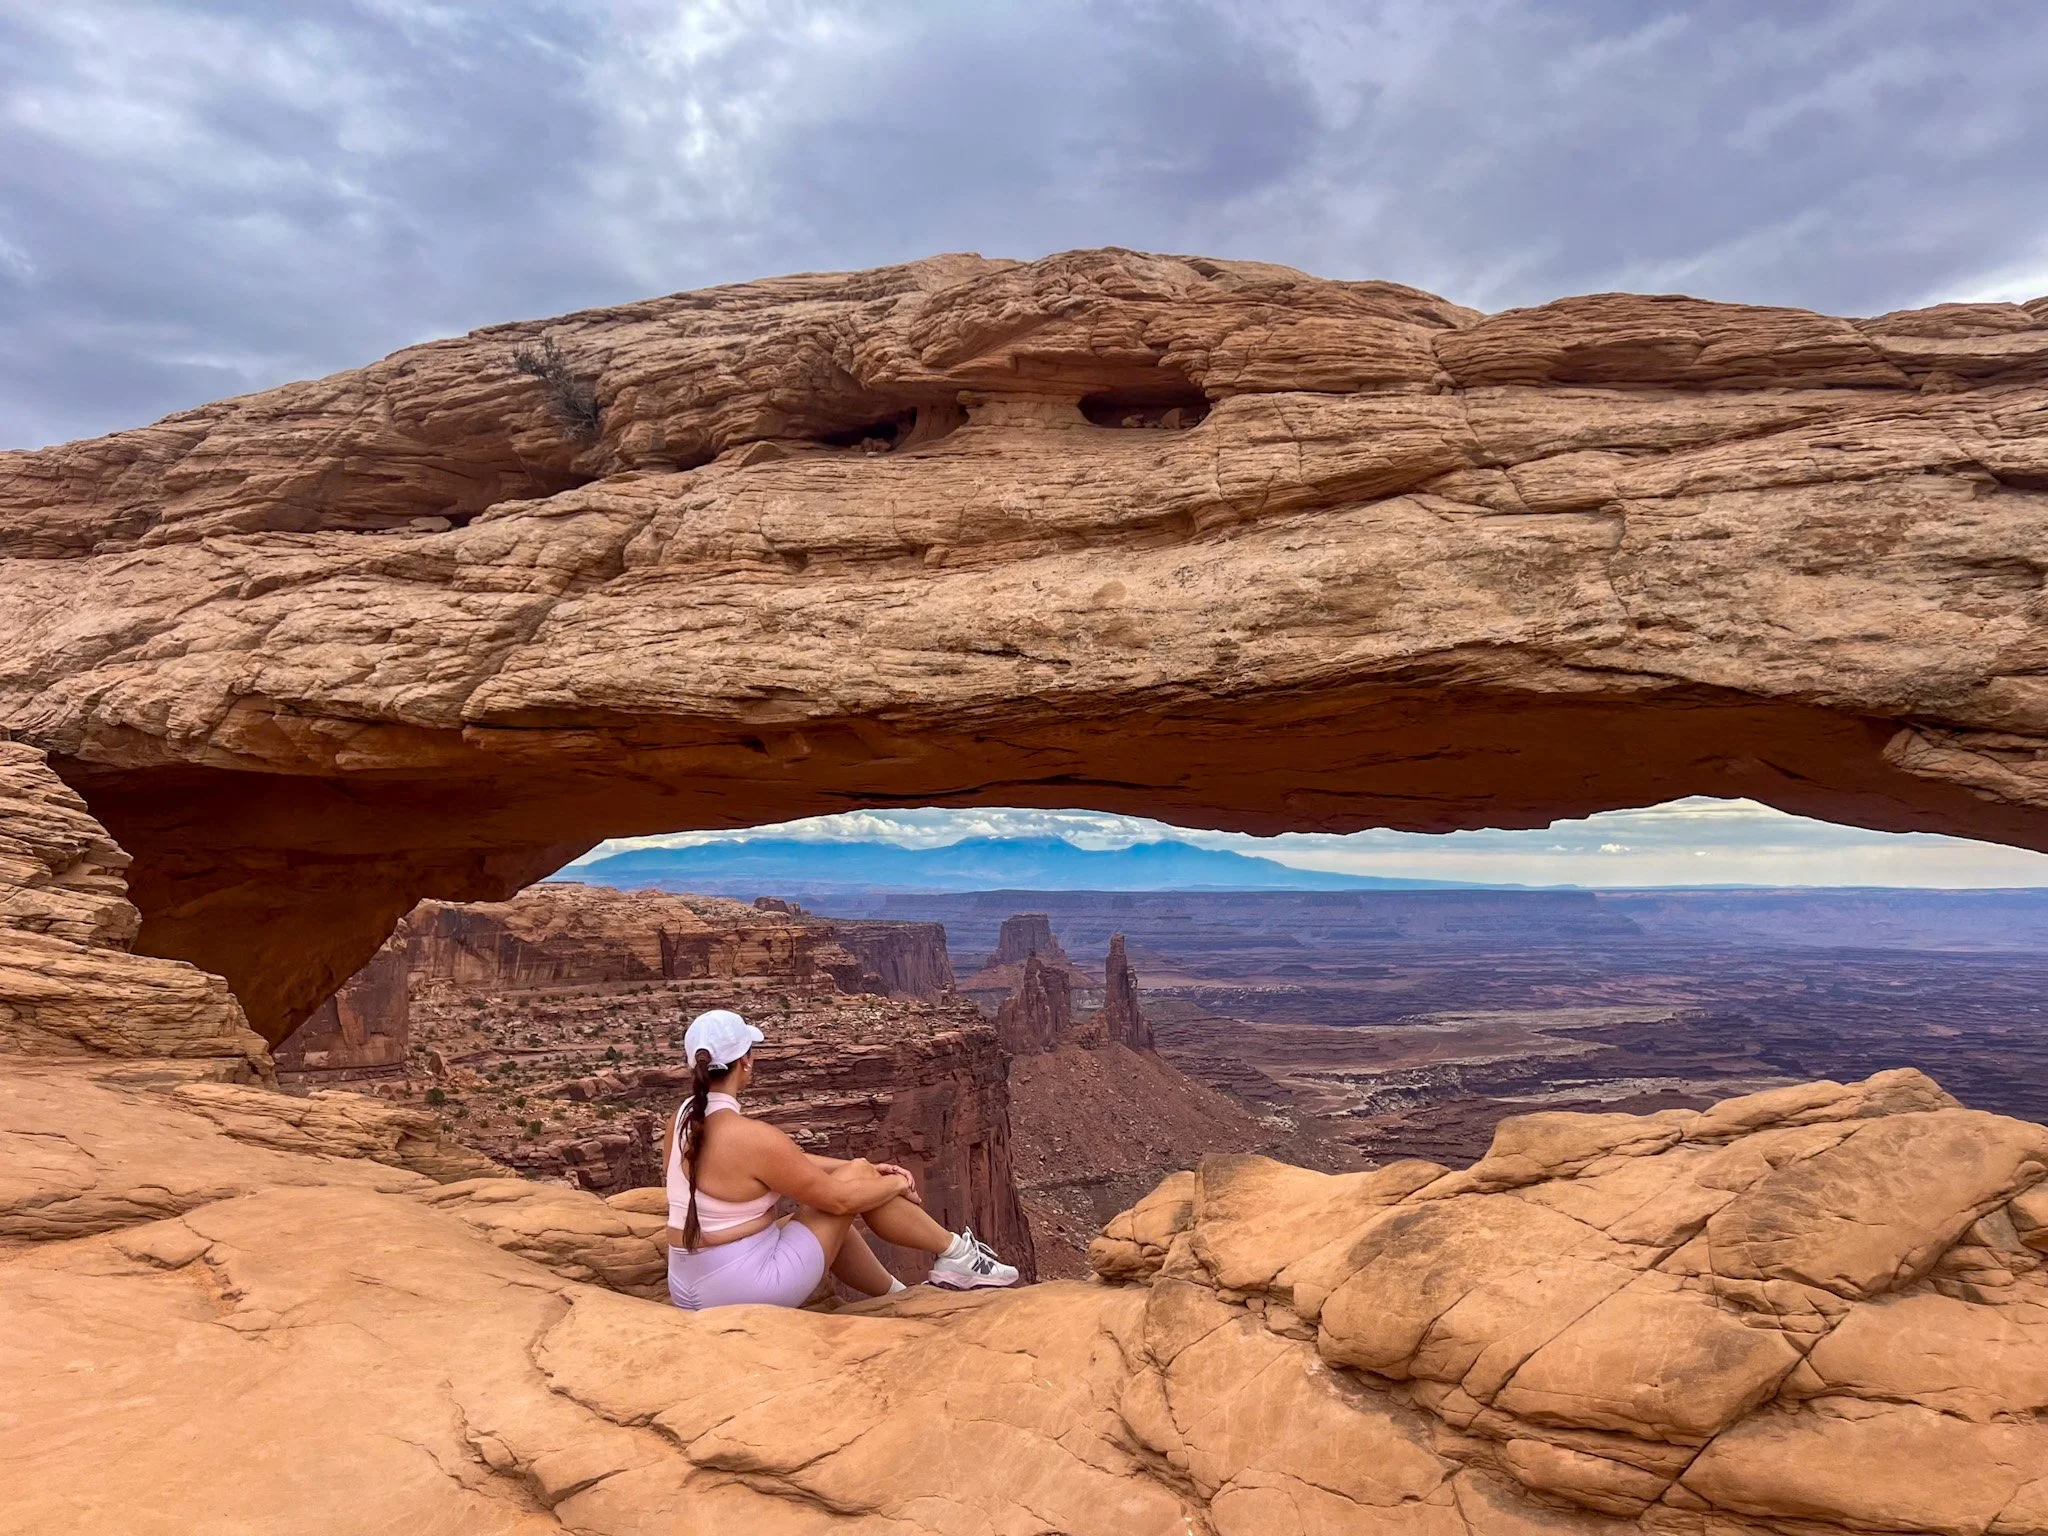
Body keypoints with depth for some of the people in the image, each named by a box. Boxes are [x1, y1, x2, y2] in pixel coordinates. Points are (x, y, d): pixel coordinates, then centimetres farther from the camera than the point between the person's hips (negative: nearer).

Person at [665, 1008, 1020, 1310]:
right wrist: (897, 1183, 4)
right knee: (857, 1174, 0)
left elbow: (793, 1162, 10)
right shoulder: (751, 1138, -24)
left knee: (827, 1216, 26)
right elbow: (840, 1199, -14)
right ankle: (956, 1254, 16)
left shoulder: (686, 1118, 2)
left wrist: (866, 1170, 12)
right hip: (748, 1292, -8)